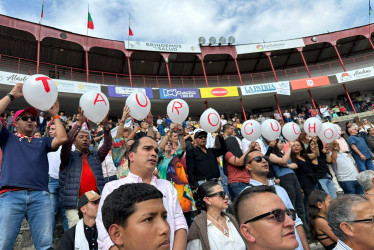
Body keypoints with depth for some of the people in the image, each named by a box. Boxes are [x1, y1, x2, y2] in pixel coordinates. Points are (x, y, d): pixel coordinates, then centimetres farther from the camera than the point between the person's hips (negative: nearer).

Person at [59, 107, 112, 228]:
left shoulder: (96, 155, 18)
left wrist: (105, 125, -9)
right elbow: (66, 142, -7)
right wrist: (80, 122, -16)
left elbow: (108, 145, 4)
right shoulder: (69, 156, 11)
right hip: (74, 203, -2)